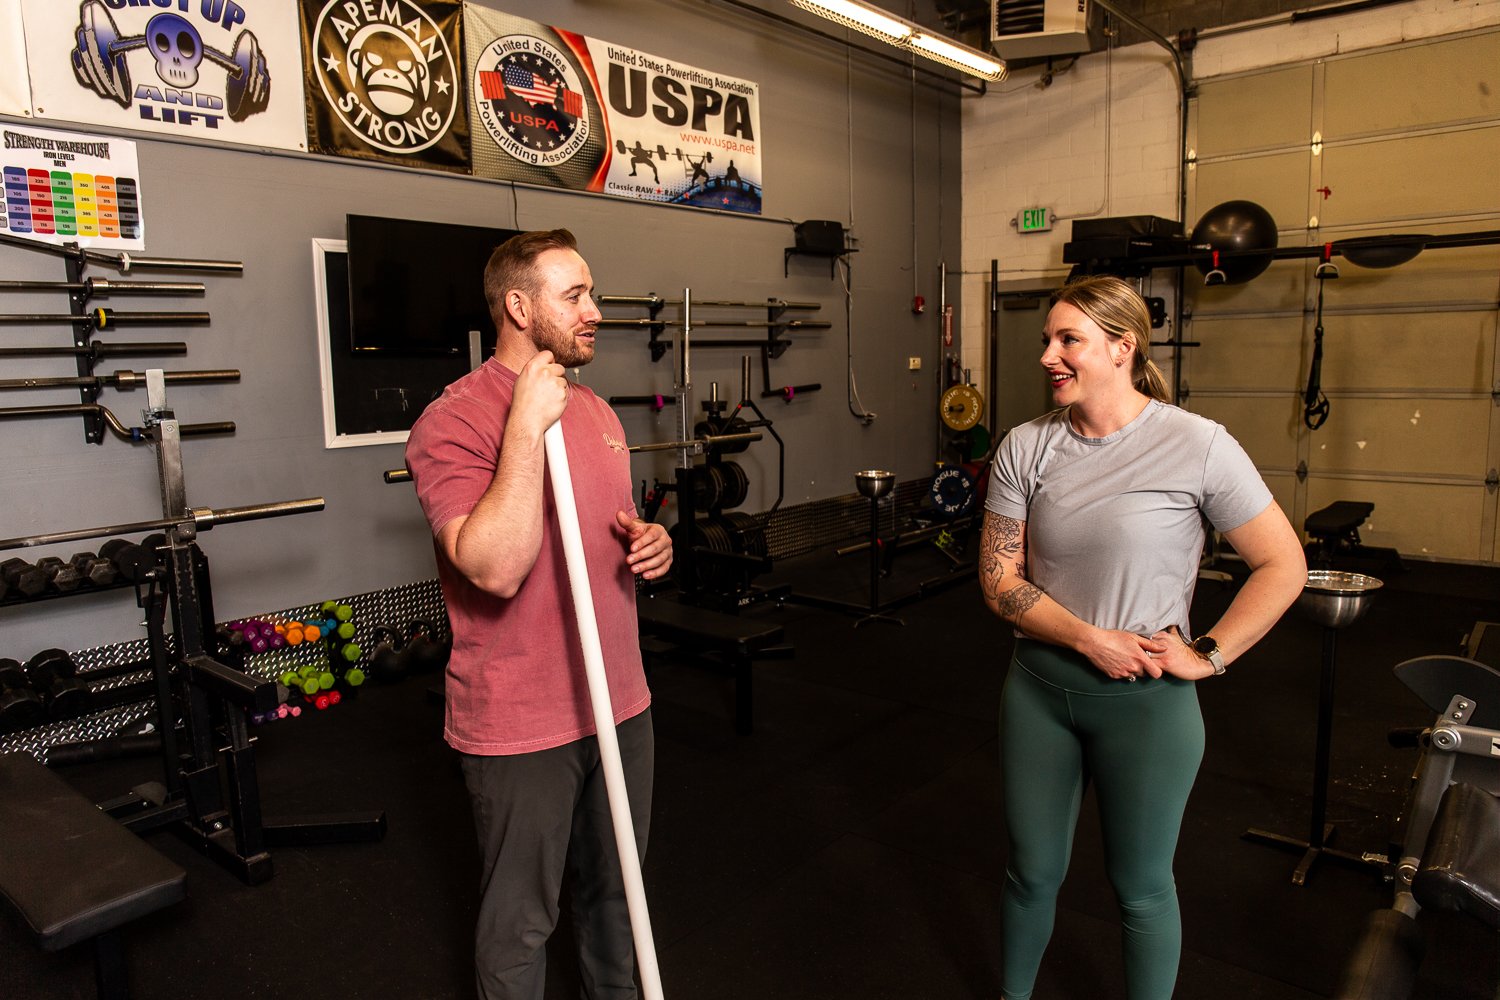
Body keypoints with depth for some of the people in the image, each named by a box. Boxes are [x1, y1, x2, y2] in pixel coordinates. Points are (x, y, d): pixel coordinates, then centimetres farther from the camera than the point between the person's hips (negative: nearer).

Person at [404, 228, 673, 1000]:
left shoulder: (595, 410, 9)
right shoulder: (454, 421, -16)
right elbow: (493, 567, -29)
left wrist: (650, 544, -2)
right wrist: (527, 425, -28)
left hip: (619, 703, 7)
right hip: (520, 725, -7)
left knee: (615, 891, 24)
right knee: (521, 922, 13)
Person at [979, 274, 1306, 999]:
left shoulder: (1198, 445, -13)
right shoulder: (1025, 448, -5)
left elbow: (1282, 566, -6)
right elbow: (1000, 581, -5)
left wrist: (1207, 657, -9)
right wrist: (1090, 641, -15)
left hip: (1146, 701, -3)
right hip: (1039, 687, 3)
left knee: (1141, 886, 16)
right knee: (1032, 871, 18)